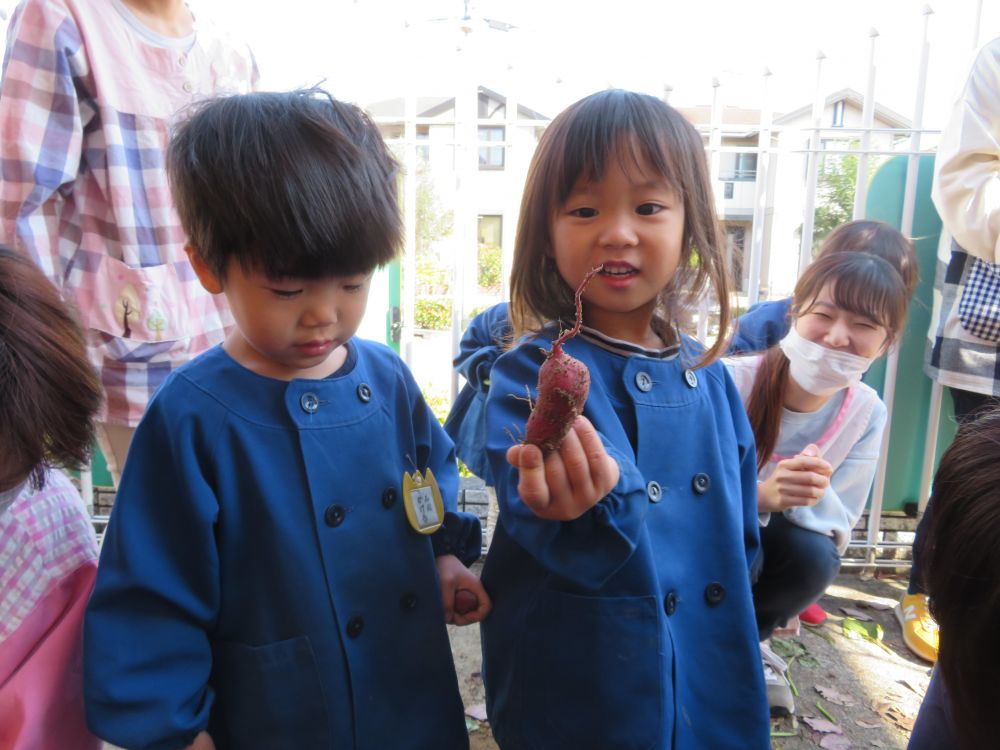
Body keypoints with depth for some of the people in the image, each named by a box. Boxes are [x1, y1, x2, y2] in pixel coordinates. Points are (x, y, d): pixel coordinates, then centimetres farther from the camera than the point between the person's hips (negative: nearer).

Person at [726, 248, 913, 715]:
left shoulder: (867, 414, -12)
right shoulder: (730, 381, -27)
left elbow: (840, 525, -10)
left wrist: (814, 496, -35)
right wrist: (761, 495, -45)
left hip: (768, 546, 3)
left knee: (816, 557, -29)